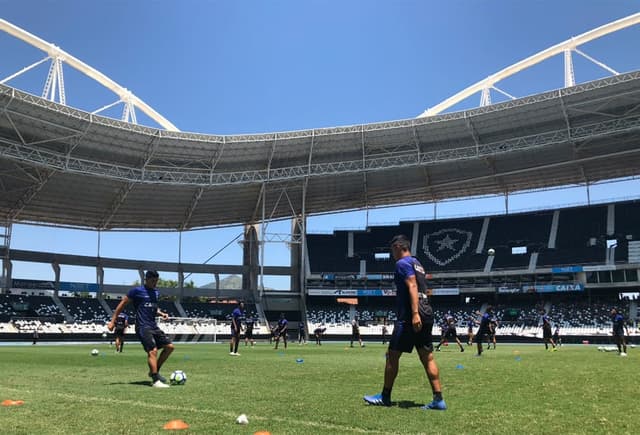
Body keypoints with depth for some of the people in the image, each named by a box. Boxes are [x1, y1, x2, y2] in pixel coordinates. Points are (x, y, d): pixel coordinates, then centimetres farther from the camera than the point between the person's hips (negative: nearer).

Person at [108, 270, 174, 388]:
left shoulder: (156, 293, 15)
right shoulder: (137, 291, -5)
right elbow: (122, 304, -2)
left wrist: (161, 313, 7)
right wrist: (113, 321, -3)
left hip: (154, 326, 8)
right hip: (143, 327, -8)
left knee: (169, 346, 5)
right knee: (153, 350, -19)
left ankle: (154, 371, 18)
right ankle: (156, 380, -17)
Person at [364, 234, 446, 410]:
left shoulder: (403, 263, -6)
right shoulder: (417, 263, 22)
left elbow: (412, 287, -19)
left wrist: (415, 314, -27)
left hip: (410, 317, -9)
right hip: (427, 315, 9)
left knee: (392, 355, 2)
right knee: (427, 358, 7)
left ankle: (385, 397, 11)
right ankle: (438, 399, 5)